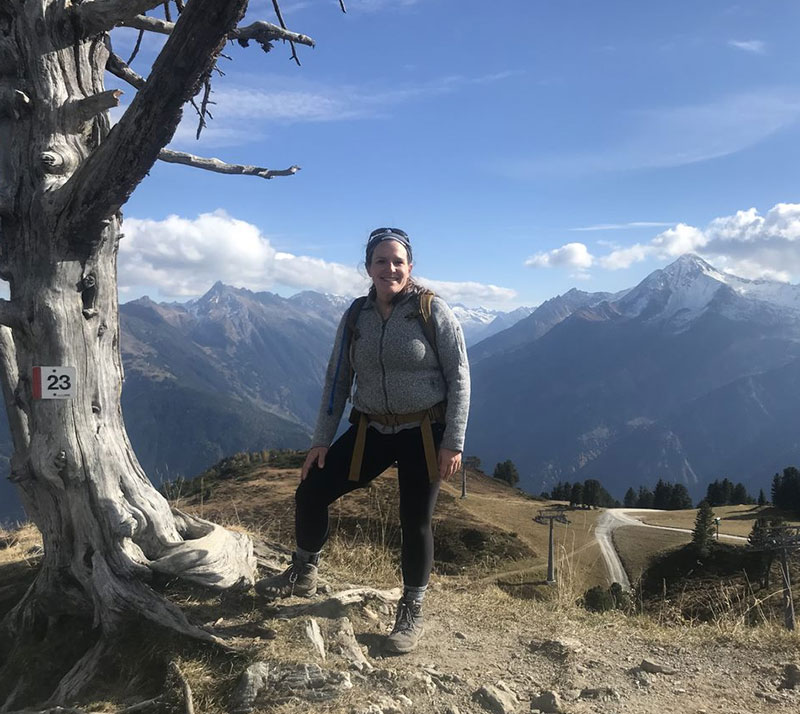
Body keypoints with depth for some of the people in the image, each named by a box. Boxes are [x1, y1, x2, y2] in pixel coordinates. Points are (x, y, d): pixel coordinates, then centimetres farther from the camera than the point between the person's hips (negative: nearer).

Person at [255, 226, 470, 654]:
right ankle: (303, 574, 26)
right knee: (311, 491, 0)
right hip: (372, 430, 4)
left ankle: (411, 613, 25)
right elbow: (337, 379, 6)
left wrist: (453, 443, -13)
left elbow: (459, 377, -9)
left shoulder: (431, 309, -10)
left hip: (425, 433, -4)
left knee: (415, 522, 3)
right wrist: (322, 439, 3)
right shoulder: (356, 315, 3)